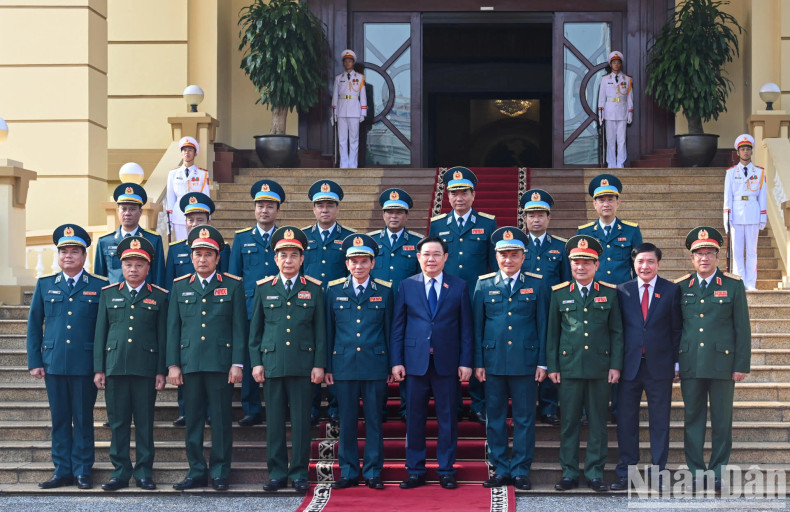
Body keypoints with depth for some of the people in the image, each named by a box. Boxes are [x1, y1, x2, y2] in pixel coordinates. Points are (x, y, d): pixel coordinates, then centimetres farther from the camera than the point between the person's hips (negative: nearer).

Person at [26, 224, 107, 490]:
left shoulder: (100, 286, 2)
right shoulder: (45, 285, 10)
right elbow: (34, 325, 11)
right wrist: (34, 361, 4)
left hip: (85, 365, -2)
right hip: (54, 364, 2)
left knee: (83, 419, 3)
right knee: (59, 419, 7)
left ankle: (83, 471, 11)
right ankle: (62, 471, 14)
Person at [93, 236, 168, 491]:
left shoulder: (159, 296, 6)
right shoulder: (108, 294, 11)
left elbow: (163, 336, 4)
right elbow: (100, 333, 10)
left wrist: (161, 371, -1)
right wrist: (98, 369, 3)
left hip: (146, 369, -1)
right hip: (115, 368, 2)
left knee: (145, 422, 2)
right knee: (118, 422, 4)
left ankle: (144, 472, 10)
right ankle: (120, 471, 12)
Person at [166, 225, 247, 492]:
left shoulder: (233, 285, 4)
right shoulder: (180, 286, 11)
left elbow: (239, 327, 2)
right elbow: (173, 327, 10)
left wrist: (237, 364, -5)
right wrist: (173, 364, 3)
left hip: (221, 363, -2)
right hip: (190, 364, 2)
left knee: (221, 420, 1)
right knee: (193, 420, 6)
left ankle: (220, 474, 9)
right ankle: (196, 472, 14)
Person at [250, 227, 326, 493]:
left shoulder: (314, 289, 6)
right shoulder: (263, 288, 9)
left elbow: (321, 330, 6)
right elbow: (255, 329, 11)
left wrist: (319, 364, -1)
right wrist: (256, 362, 3)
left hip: (302, 364, -1)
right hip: (272, 364, 1)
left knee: (301, 421, 1)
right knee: (274, 421, 4)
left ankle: (299, 473, 9)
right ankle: (277, 473, 12)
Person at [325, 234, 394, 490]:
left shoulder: (384, 291, 5)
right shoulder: (334, 291, 6)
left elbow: (389, 330, 6)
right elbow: (329, 330, 8)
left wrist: (392, 365, 3)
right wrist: (327, 367, 4)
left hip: (375, 365, -1)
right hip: (344, 365, 1)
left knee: (374, 421, 4)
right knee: (347, 421, 4)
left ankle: (373, 472, 12)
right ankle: (349, 472, 12)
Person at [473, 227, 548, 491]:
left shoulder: (536, 285, 5)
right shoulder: (484, 285, 6)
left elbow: (543, 325, 5)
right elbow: (477, 326, 8)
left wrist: (542, 362, 0)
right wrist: (478, 362, 3)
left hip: (525, 362, -1)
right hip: (493, 361, 1)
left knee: (524, 419, 3)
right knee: (495, 417, 5)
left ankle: (521, 470, 11)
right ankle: (501, 469, 15)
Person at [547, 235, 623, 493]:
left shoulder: (609, 293, 6)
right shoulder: (559, 294, 6)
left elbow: (617, 332, 7)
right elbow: (552, 333, 8)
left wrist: (616, 365, 0)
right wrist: (552, 366, 3)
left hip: (600, 368, 0)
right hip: (569, 367, 0)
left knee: (598, 422, 4)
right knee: (569, 422, 3)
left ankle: (595, 473, 11)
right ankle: (569, 473, 11)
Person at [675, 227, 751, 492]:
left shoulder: (733, 286, 3)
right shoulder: (680, 287, 8)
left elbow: (742, 328, 2)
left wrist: (742, 365, -3)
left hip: (722, 364, -1)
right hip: (690, 365, 2)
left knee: (722, 420, 3)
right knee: (693, 419, 5)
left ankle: (718, 473, 12)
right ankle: (696, 472, 12)